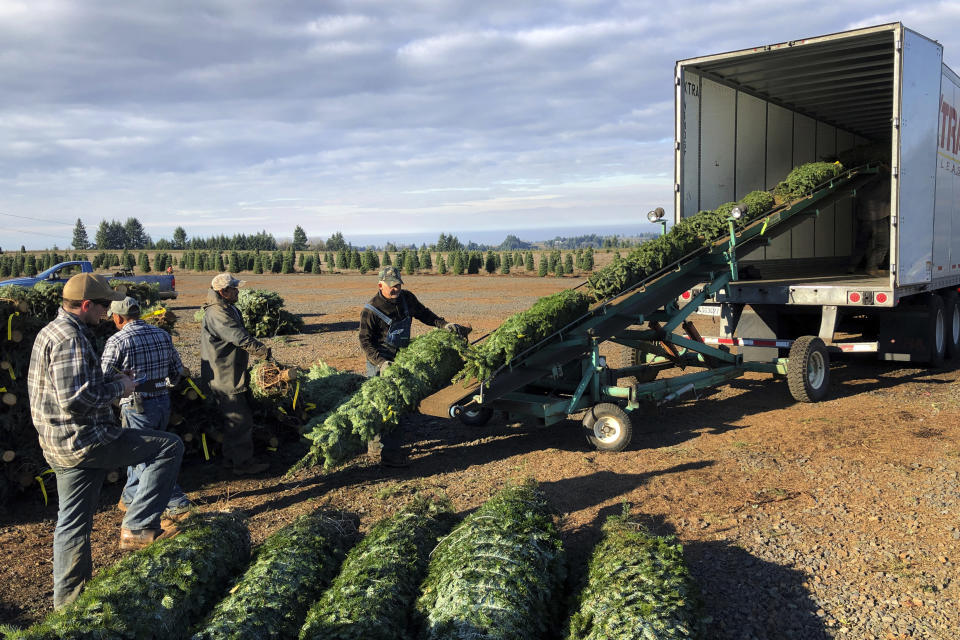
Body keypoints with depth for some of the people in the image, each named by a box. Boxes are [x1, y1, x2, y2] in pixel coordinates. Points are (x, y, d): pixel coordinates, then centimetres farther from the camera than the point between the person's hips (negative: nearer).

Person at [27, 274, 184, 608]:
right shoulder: (70, 338, -19)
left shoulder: (52, 331, 14)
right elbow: (75, 400, -27)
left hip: (62, 446, 11)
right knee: (170, 446, -6)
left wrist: (108, 380, 12)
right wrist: (117, 387, -13)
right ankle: (138, 527, -3)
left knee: (73, 522, 18)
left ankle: (68, 598, 30)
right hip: (84, 440, -10)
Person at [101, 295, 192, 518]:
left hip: (137, 406, -6)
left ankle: (177, 500, 1)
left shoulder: (117, 341, -13)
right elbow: (177, 371, 9)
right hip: (163, 401, 7)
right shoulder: (162, 335, 4)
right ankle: (130, 497, 34)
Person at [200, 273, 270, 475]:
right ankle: (243, 463, 3)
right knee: (240, 420, -5)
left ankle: (231, 458, 29)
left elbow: (238, 335, 19)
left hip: (230, 373, 11)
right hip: (225, 377, -11)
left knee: (234, 418, 19)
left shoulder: (228, 310, 14)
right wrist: (264, 351, -28)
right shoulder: (217, 314, -21)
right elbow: (240, 338, -29)